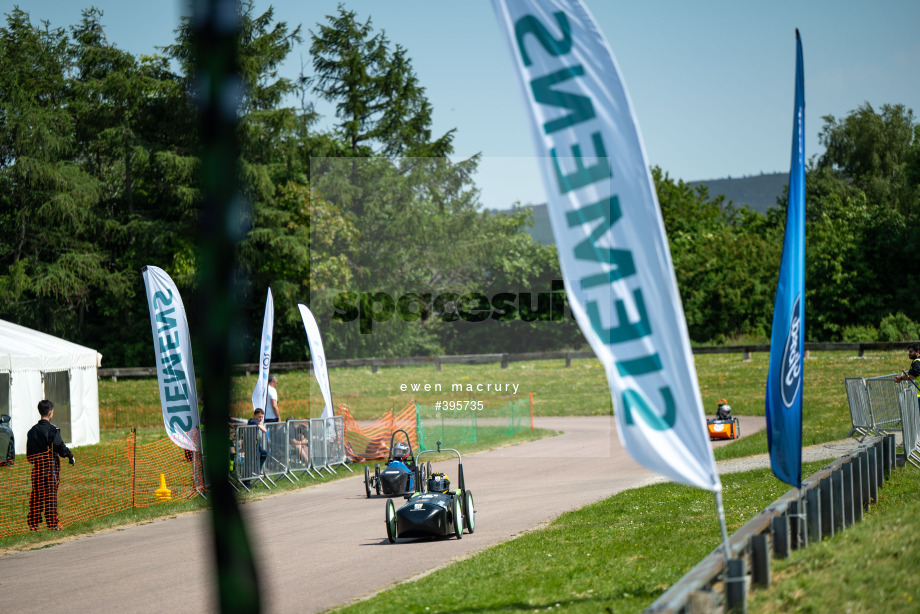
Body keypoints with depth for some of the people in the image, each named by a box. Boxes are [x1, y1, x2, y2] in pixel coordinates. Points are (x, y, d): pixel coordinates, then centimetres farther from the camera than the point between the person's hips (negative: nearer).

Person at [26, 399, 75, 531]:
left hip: (37, 466, 5)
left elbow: (29, 453, 11)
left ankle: (33, 524, 6)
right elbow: (60, 446, -13)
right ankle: (52, 523, -4)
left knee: (36, 495, 7)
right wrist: (70, 456, 0)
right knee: (51, 495, -2)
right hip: (51, 465, -5)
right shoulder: (52, 429, -8)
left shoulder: (32, 431, 9)